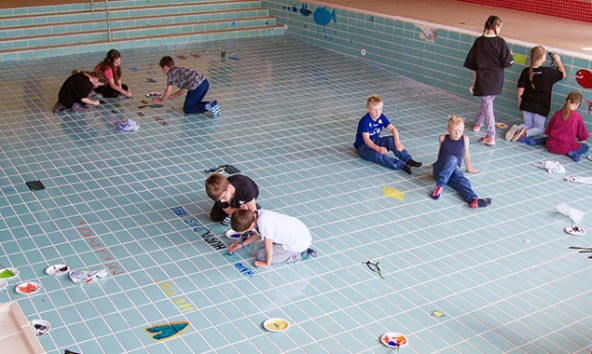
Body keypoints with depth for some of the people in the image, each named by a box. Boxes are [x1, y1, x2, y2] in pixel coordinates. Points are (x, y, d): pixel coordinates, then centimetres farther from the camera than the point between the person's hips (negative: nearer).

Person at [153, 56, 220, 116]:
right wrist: (169, 96, 40)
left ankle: (207, 106, -13)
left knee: (186, 109, 6)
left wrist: (161, 101, 22)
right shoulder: (180, 70, 30)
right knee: (194, 104, 27)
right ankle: (212, 104, 5)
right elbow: (182, 91, 33)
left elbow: (168, 92, 5)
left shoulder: (170, 73, 5)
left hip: (197, 86, -9)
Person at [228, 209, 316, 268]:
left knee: (261, 254, -5)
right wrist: (242, 244, 18)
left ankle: (299, 255, -3)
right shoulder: (254, 216, -5)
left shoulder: (263, 221, -31)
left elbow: (268, 245, -20)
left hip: (299, 242, -9)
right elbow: (259, 233, 17)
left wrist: (267, 263, -5)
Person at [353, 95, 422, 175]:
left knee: (392, 140, -20)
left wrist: (397, 142, -29)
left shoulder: (381, 117, -5)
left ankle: (408, 160, -26)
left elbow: (393, 129, -10)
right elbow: (366, 139, -33)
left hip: (375, 141, 6)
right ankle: (402, 166, -47)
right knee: (377, 154, -36)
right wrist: (378, 148, -50)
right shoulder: (365, 121, -24)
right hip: (363, 146, -6)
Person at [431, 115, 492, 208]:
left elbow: (466, 154, 19)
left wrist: (469, 168, 28)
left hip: (454, 170, 2)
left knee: (463, 181, -33)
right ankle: (439, 186, -46)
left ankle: (473, 200, -63)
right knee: (452, 159, -35)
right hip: (440, 169, -2)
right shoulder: (443, 138, 2)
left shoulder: (465, 139, 5)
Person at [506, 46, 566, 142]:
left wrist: (519, 103, 12)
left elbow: (520, 90, -3)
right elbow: (563, 74, 3)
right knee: (539, 129, 14)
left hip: (526, 105, 3)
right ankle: (525, 133, -18)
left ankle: (516, 128, -11)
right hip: (541, 107, -3)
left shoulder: (526, 71, -6)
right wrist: (558, 61, 15)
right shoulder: (548, 72, -15)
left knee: (527, 125, 22)